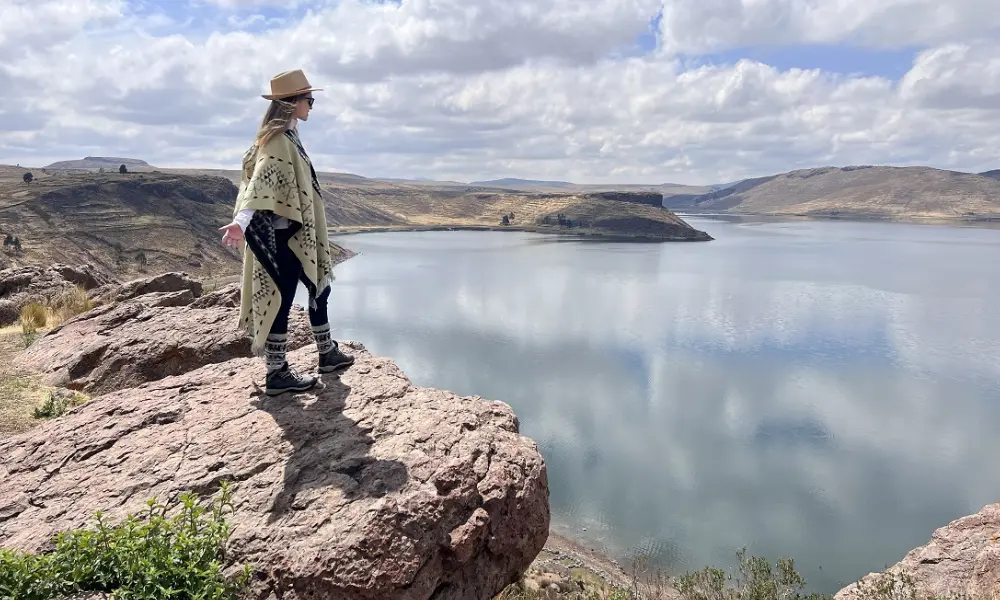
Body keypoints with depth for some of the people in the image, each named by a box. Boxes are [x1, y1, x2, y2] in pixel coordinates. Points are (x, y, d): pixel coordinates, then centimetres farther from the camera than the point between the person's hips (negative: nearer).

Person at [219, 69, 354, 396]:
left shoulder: (287, 137, 14)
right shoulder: (278, 140, -17)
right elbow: (260, 181, -32)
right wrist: (242, 221, -46)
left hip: (297, 233, 11)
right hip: (283, 234, -11)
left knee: (319, 288, 17)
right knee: (281, 299, -3)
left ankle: (328, 354, 30)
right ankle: (277, 374, 8)